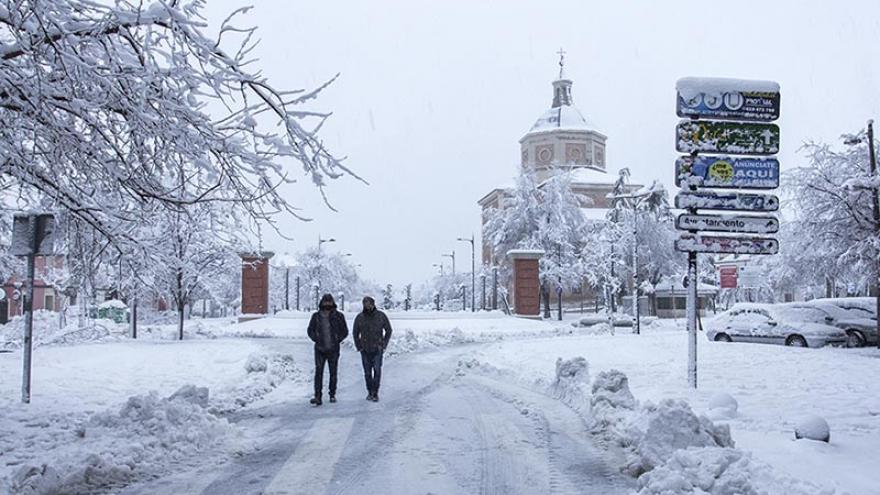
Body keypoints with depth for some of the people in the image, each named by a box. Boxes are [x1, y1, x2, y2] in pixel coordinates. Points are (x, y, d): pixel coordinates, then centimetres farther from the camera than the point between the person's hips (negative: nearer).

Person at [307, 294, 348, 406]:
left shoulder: (338, 316, 1)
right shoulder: (316, 316, 3)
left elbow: (345, 331, 8)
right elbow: (310, 330, 12)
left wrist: (337, 340, -4)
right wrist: (316, 339, -3)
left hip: (333, 349, 0)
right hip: (320, 349, 0)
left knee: (333, 373, 9)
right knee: (318, 372, -9)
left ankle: (332, 395, 21)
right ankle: (317, 397, -11)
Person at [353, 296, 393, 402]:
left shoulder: (381, 316, -2)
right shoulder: (359, 318, 0)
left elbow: (388, 330, 7)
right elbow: (355, 333, 12)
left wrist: (384, 344, -1)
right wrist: (359, 346, 4)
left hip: (377, 349, -2)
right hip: (365, 350, 2)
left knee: (377, 369, -12)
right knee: (367, 372, 6)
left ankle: (375, 393, -9)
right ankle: (370, 392, 18)